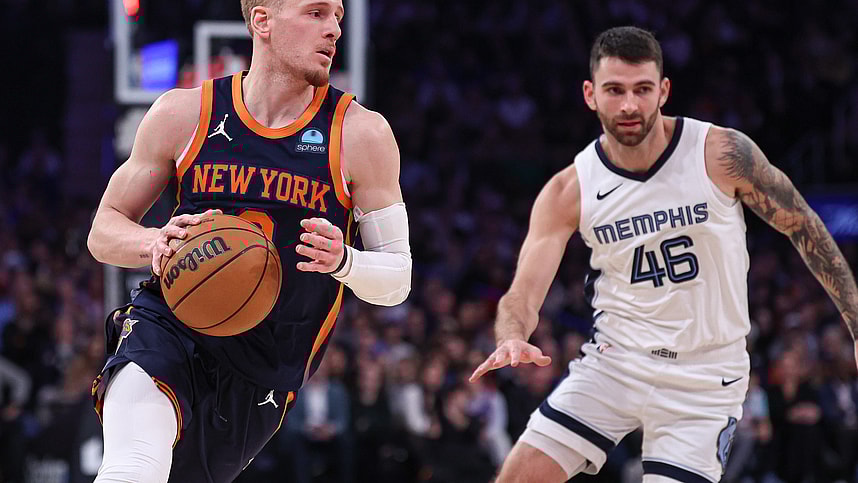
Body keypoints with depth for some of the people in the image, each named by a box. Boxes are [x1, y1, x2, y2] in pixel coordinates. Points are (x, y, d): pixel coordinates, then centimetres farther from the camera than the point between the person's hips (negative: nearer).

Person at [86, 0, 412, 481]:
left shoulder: (361, 133, -1)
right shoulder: (183, 113, 1)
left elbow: (397, 278, 3)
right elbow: (105, 230, 9)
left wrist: (342, 261, -21)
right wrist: (156, 244, -15)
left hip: (266, 370, 2)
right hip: (169, 328, -2)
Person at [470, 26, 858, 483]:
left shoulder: (722, 154, -13)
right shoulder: (568, 192, -8)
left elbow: (804, 229, -2)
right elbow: (523, 292, -10)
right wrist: (513, 340, -34)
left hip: (703, 378, -2)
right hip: (615, 358, 2)